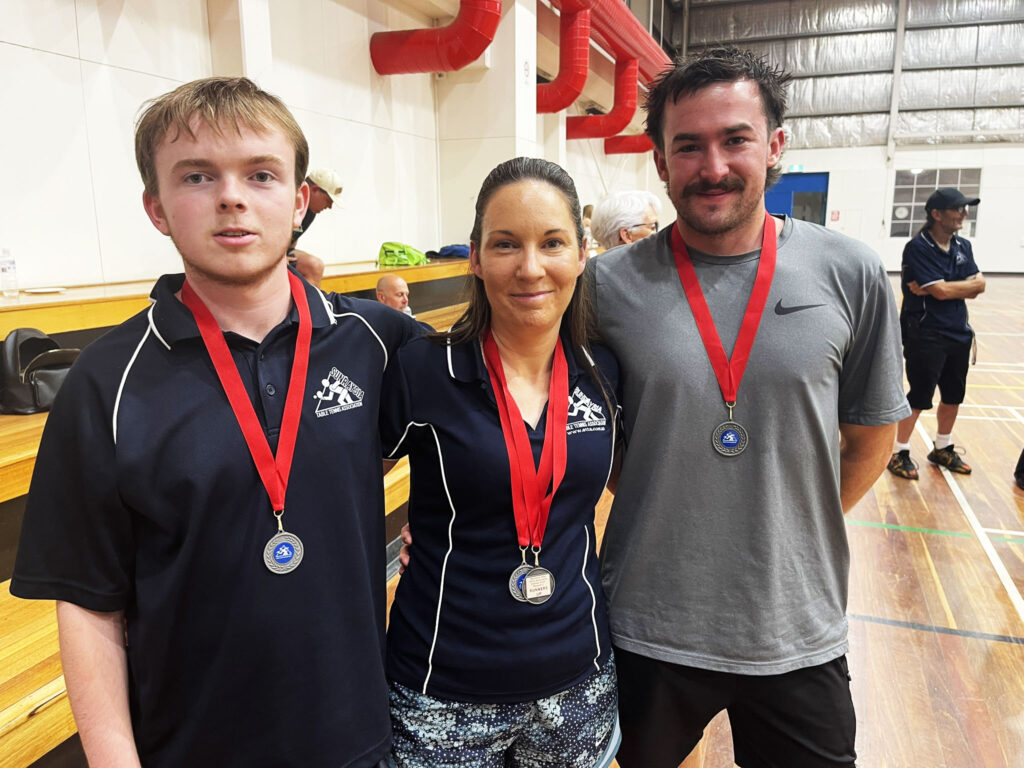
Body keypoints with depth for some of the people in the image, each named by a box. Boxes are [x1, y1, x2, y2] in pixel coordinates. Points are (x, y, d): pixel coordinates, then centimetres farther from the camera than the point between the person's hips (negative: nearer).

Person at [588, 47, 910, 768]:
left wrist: (798, 531, 3)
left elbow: (871, 438, 5)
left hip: (801, 632, 1)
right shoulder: (609, 284, -10)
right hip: (646, 630, 0)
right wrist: (665, 518, -3)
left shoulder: (852, 275, -7)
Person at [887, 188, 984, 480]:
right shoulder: (918, 248, -14)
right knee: (919, 397, -2)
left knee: (953, 396, 15)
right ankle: (900, 453, 12)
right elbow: (942, 291, -20)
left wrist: (941, 287, -16)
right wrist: (971, 283, -4)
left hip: (959, 333, 7)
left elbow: (977, 288, -1)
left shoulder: (963, 246, 9)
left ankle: (942, 449, 32)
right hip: (925, 335, -7)